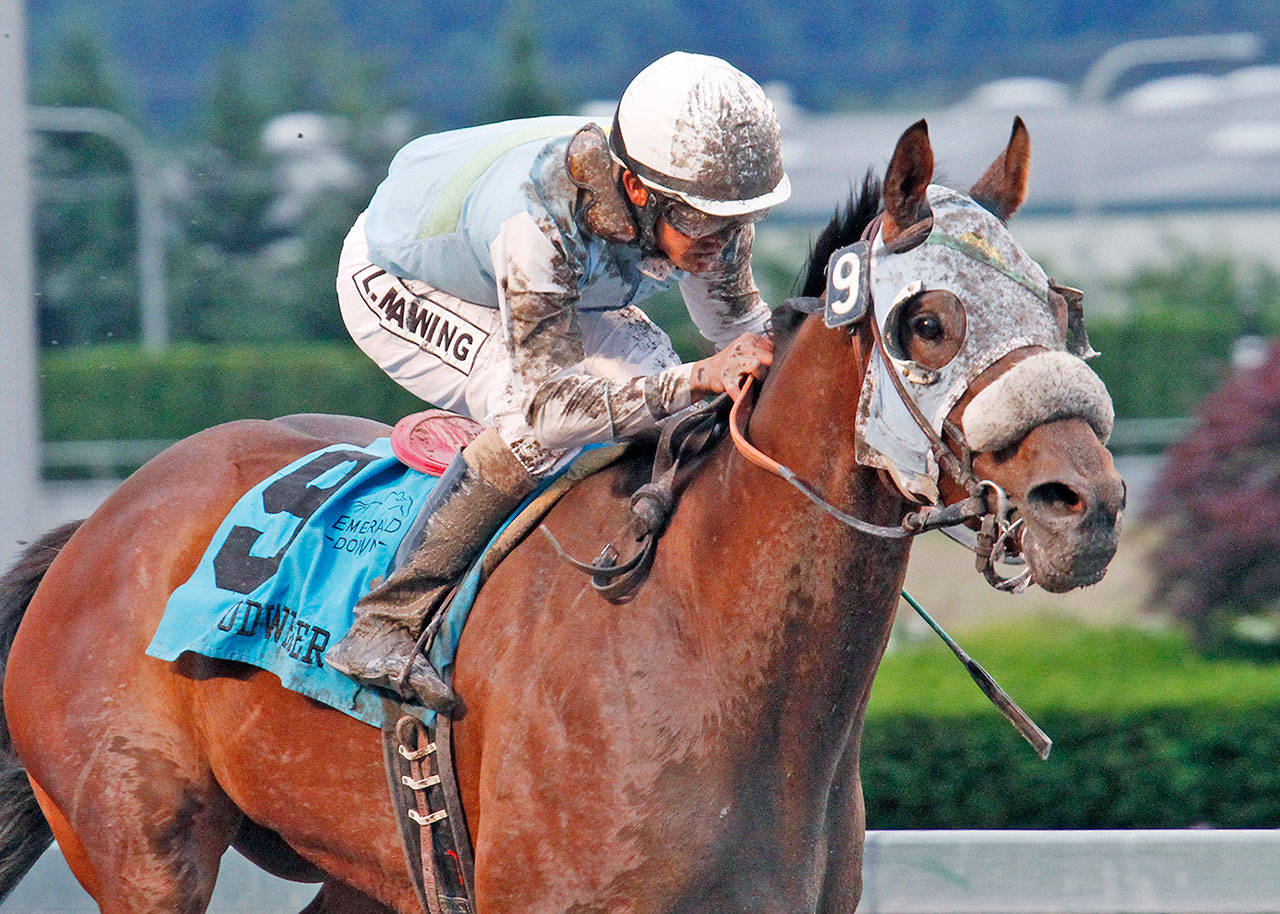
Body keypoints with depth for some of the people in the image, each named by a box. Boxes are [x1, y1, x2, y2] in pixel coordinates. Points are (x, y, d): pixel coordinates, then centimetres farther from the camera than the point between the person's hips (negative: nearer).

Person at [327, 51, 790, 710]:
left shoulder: (710, 214, -25)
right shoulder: (538, 223, -46)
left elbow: (738, 321, -3)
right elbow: (544, 404, -45)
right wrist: (698, 380, -53)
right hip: (396, 282, -7)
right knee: (537, 429, -29)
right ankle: (386, 621, -20)